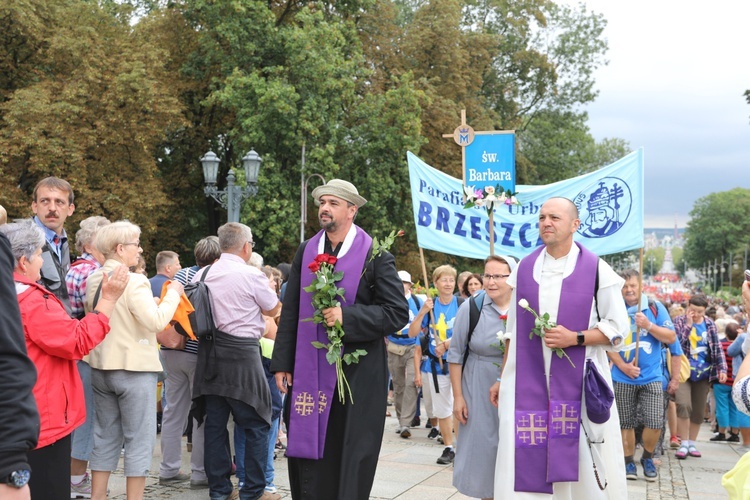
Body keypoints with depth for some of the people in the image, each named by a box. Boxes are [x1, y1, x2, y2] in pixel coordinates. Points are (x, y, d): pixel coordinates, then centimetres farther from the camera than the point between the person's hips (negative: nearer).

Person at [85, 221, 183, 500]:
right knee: (139, 439, 2)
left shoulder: (93, 280, 7)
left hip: (101, 367, 8)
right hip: (133, 368, -8)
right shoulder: (134, 281, -17)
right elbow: (156, 322, -23)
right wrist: (172, 294, -9)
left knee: (106, 436, 16)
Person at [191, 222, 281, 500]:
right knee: (256, 425, 4)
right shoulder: (252, 275, -11)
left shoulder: (201, 276, 7)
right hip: (241, 355, -6)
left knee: (215, 422, 11)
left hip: (210, 353, 6)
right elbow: (273, 309, 3)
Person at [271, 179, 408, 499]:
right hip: (308, 372, 4)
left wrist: (347, 316, -19)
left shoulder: (375, 255, -5)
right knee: (306, 453, 7)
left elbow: (398, 313, -9)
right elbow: (290, 312, 8)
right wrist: (282, 363, 5)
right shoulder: (306, 251, 7)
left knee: (349, 459, 4)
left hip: (357, 374, -3)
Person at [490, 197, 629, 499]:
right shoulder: (524, 269, 8)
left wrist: (575, 339, -16)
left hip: (579, 384, -3)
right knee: (524, 463, 2)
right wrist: (503, 378, 12)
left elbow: (617, 327, -1)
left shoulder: (596, 270, -2)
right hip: (528, 383, 3)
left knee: (583, 471, 3)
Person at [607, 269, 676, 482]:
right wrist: (622, 366, -13)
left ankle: (647, 457, 19)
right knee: (626, 423, 6)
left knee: (655, 423, -4)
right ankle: (628, 461, 20)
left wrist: (649, 325, -16)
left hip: (651, 377, 0)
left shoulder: (655, 307, 1)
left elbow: (671, 337, -1)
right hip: (622, 378, 0)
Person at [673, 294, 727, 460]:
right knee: (683, 405, -19)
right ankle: (684, 443, -6)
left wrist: (722, 368, -1)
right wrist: (688, 324, -20)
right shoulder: (680, 321, -3)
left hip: (703, 373, 3)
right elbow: (676, 343, -18)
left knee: (698, 411, 8)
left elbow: (717, 348, 8)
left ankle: (692, 443, 23)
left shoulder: (710, 324, 5)